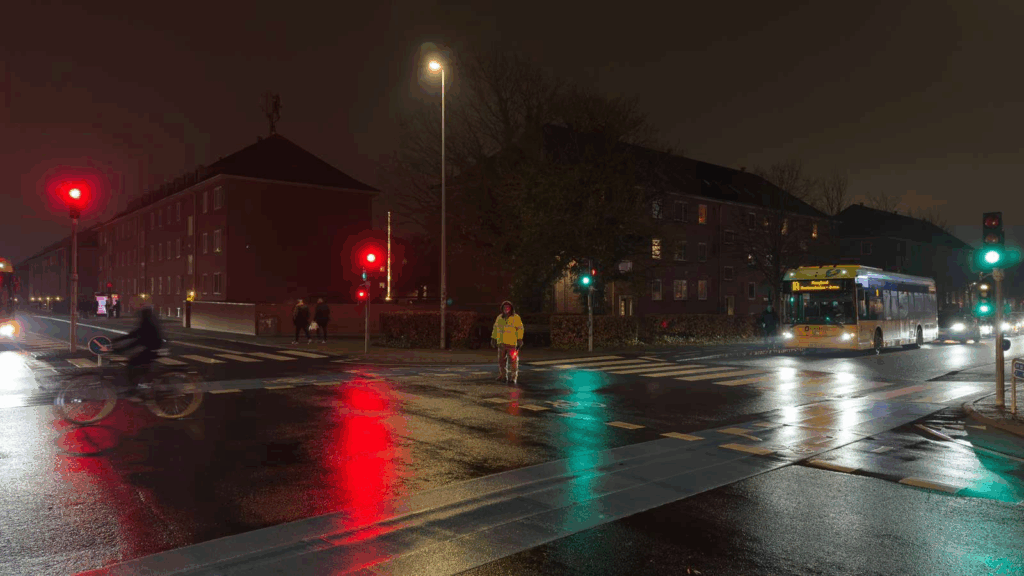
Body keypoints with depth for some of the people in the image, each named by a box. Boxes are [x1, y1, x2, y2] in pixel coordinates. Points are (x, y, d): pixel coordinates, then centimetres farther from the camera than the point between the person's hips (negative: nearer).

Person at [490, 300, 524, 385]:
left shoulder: (516, 317, -1)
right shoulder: (499, 318, 14)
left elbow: (520, 329, -5)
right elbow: (495, 329, 20)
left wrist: (519, 340, -12)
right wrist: (493, 339, 17)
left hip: (512, 343, -5)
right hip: (501, 343, 5)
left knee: (513, 361, -5)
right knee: (501, 360, 9)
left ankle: (513, 378, 0)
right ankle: (502, 376, 20)